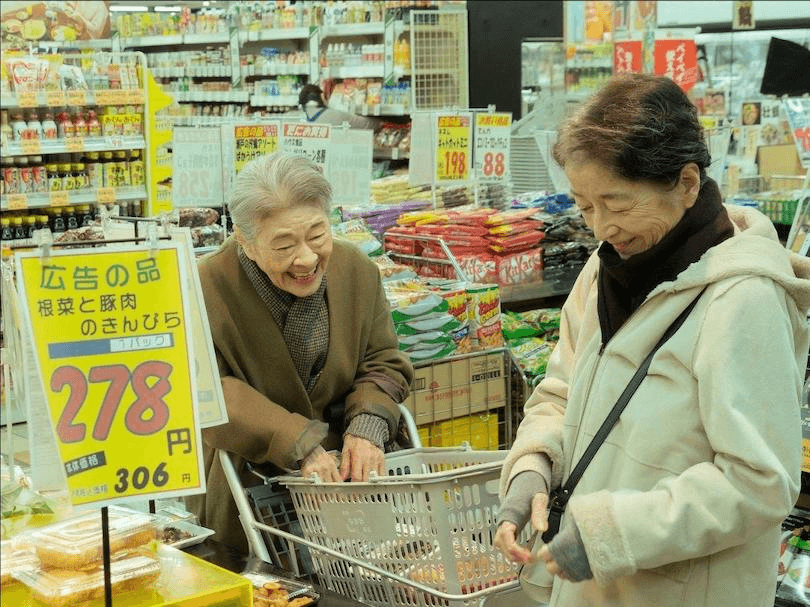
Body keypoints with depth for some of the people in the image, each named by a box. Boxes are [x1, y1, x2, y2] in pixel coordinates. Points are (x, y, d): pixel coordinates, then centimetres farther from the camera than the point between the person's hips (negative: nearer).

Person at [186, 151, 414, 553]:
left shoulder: (357, 271, 0)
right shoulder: (206, 291, -16)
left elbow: (384, 364, 8)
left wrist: (368, 426, -14)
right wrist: (298, 444, -28)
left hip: (348, 476, 3)